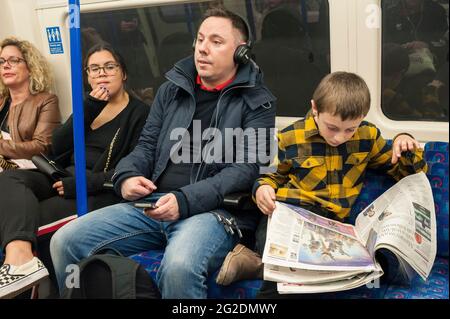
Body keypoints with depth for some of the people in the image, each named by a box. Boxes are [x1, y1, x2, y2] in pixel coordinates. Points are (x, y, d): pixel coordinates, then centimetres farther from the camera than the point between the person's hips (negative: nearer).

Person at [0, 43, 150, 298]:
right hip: (65, 178, 7)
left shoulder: (140, 113, -1)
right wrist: (90, 109, -6)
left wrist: (78, 184, -17)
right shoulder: (90, 105, 20)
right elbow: (58, 147, 6)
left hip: (99, 192, -6)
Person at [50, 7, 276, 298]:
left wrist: (186, 200, -21)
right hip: (153, 205, 5)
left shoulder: (257, 102, 2)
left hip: (215, 210, -5)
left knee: (180, 267, -37)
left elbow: (247, 168, -8)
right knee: (65, 241, -8)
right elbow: (148, 145, 19)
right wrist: (127, 177, -4)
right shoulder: (172, 89, 18)